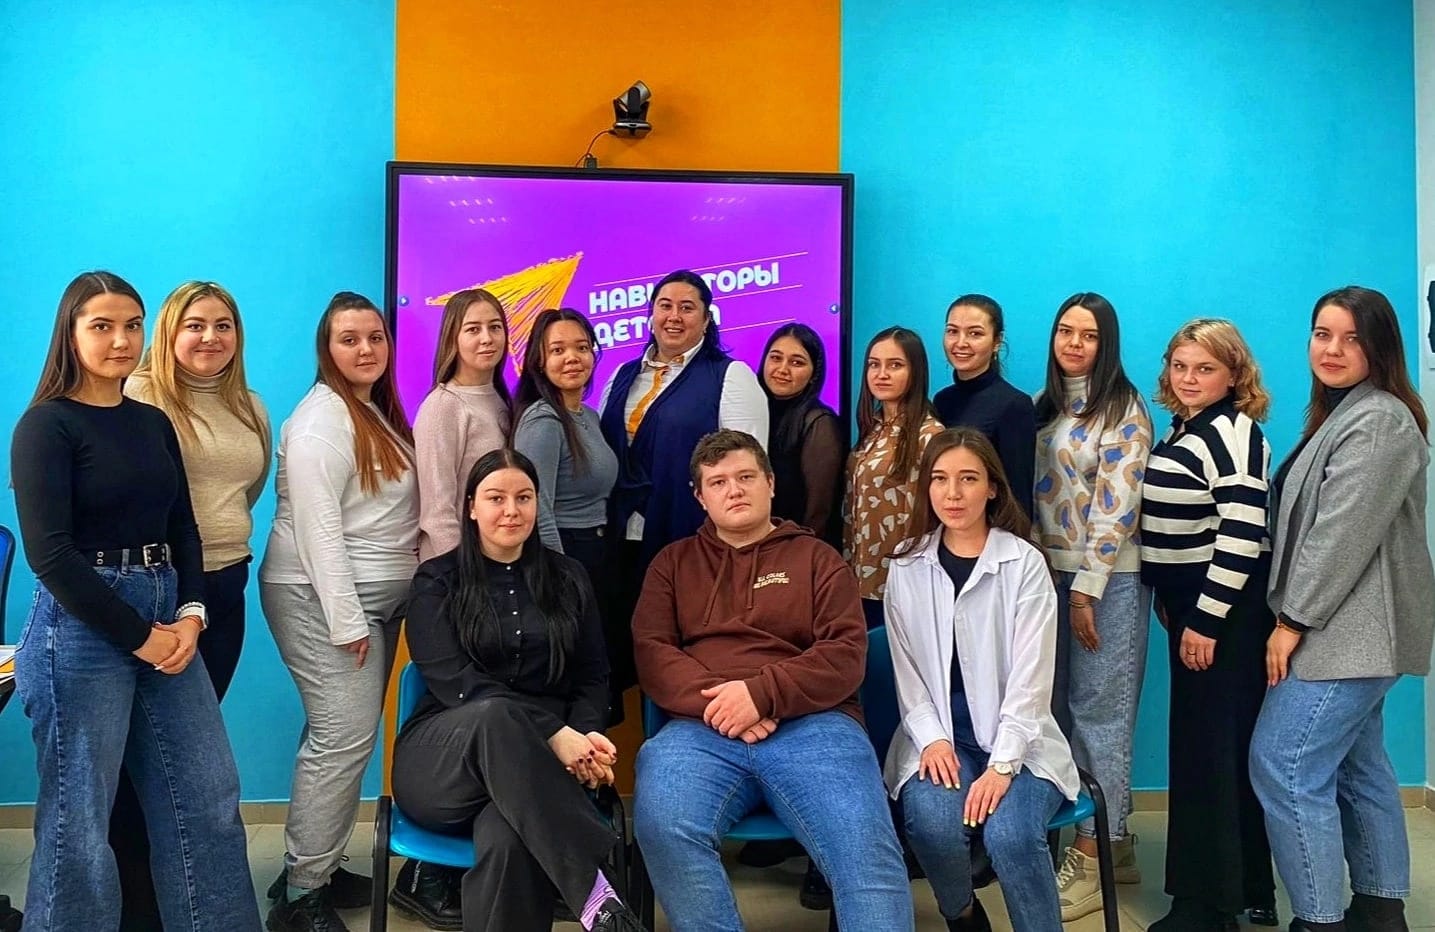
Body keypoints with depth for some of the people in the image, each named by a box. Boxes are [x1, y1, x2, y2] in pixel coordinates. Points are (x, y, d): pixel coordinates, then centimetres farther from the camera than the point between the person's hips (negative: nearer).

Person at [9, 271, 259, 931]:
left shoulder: (153, 423, 12)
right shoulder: (46, 425, -7)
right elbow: (49, 552, -14)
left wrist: (190, 615, -4)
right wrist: (139, 637, -13)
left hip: (166, 618, 6)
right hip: (81, 628, -6)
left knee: (207, 796, 9)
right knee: (80, 816, 4)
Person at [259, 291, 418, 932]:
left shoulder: (377, 411, 15)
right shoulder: (322, 419, -13)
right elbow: (317, 527, -19)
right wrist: (345, 620, -21)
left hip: (373, 596, 9)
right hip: (322, 599, -9)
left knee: (343, 735, 10)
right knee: (345, 736, -10)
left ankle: (317, 868, 20)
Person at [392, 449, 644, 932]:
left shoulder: (567, 578, 15)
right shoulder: (437, 581, 5)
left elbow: (593, 677, 12)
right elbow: (456, 683, -9)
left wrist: (584, 735, -13)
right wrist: (554, 733, -21)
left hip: (539, 765, 1)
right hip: (443, 760, -1)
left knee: (506, 839, -37)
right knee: (494, 716, -40)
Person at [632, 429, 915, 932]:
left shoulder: (816, 558, 18)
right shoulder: (673, 562, 23)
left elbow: (846, 654, 5)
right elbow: (650, 650, 9)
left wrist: (762, 693, -11)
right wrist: (715, 701, -10)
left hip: (811, 724, -1)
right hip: (701, 729, 1)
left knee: (867, 850, -28)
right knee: (662, 829, -31)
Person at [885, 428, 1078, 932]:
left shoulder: (1025, 563, -4)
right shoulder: (906, 566, 5)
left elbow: (1030, 675, -10)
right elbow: (907, 669, 3)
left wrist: (1001, 765, -20)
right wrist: (932, 740, -12)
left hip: (1018, 740, -2)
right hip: (938, 737, 2)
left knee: (1011, 835, -30)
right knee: (933, 824, -27)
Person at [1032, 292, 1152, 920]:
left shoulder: (1122, 409, -8)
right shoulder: (1045, 406, 13)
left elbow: (1116, 506, -14)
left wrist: (1087, 588, -16)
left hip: (1107, 578, -7)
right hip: (1050, 570, 7)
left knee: (1099, 710, -3)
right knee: (1066, 707, 9)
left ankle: (1093, 860, 5)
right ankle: (1115, 844, 21)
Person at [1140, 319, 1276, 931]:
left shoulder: (1234, 433, -14)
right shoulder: (1180, 431, 13)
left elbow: (1242, 536, -21)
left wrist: (1207, 619, -21)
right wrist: (1169, 601, 16)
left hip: (1227, 609, -9)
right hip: (1190, 604, 9)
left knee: (1213, 747, -4)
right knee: (1200, 743, 13)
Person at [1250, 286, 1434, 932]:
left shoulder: (1378, 421, -15)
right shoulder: (1341, 415, 18)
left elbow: (1343, 534, -21)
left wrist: (1293, 620, -17)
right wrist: (1293, 615, 14)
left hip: (1348, 630, -10)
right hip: (1345, 630, 10)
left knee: (1283, 768, -9)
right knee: (1358, 768, 15)